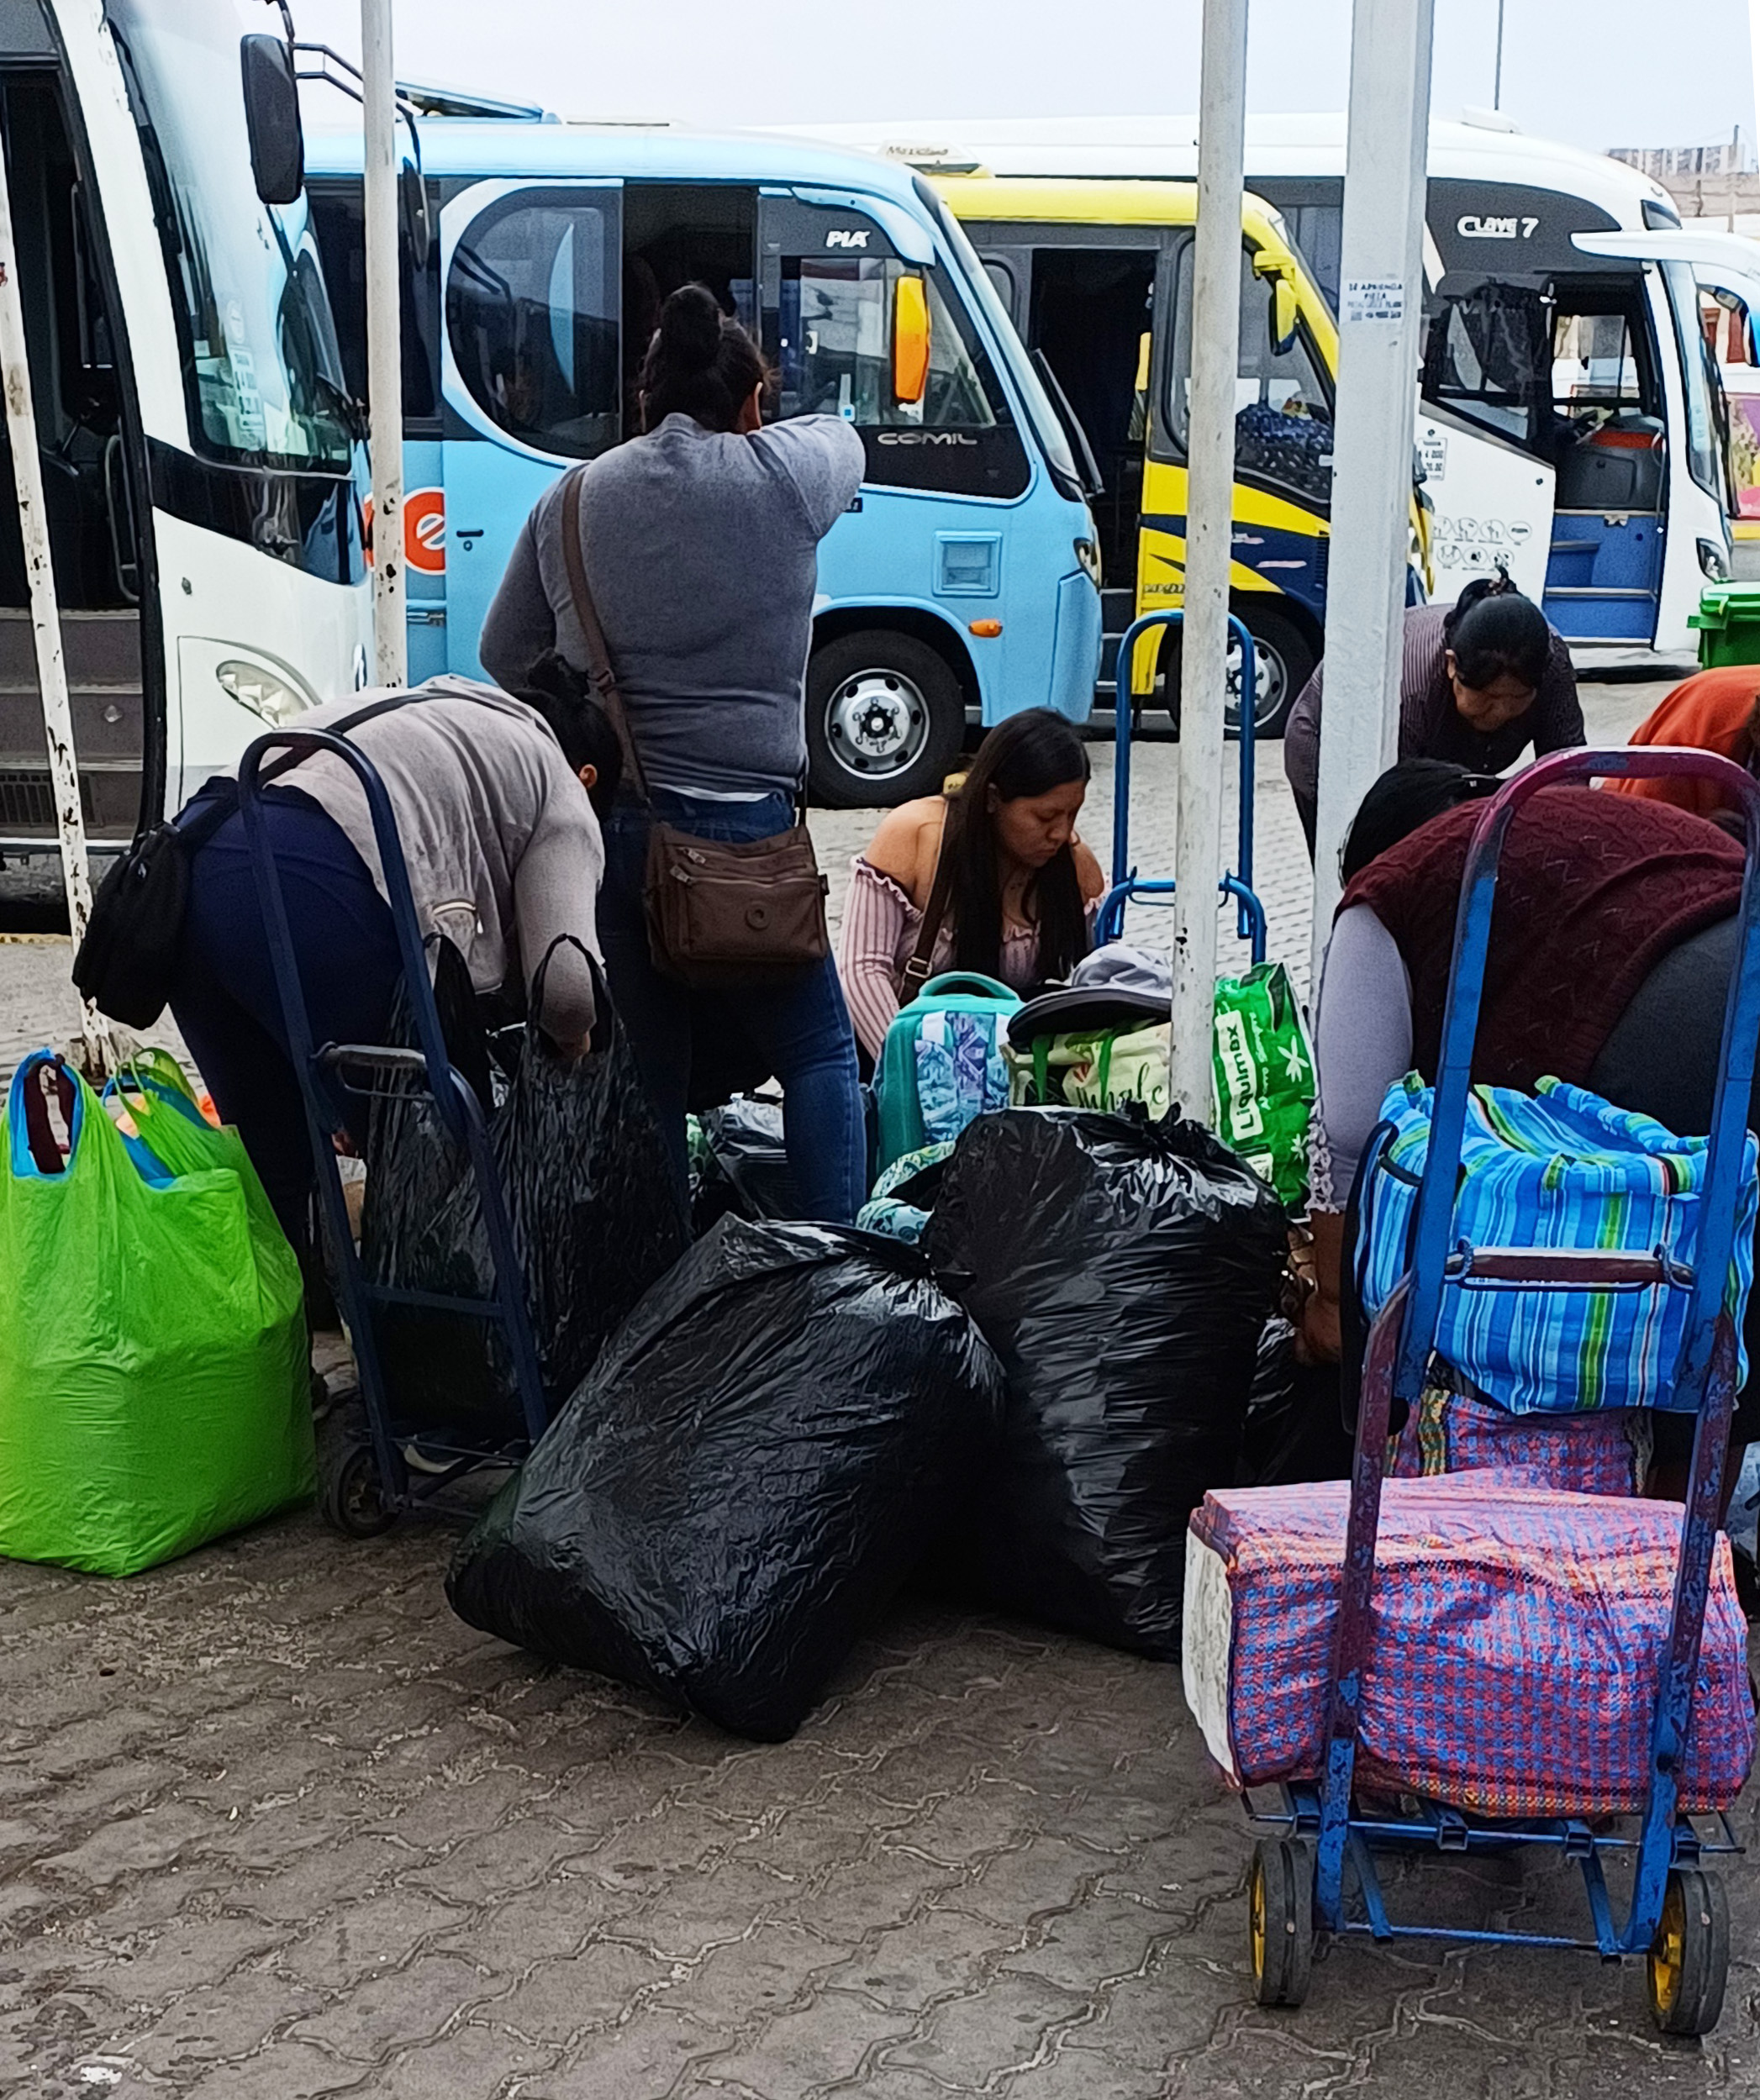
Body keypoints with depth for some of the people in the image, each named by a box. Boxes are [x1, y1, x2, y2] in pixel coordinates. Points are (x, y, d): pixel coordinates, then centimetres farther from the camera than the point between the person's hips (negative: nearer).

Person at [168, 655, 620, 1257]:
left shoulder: (420, 708, 37)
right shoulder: (562, 795, 16)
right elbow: (564, 985, -1)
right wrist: (572, 1040, 21)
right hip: (311, 894, -7)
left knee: (270, 1152, 19)